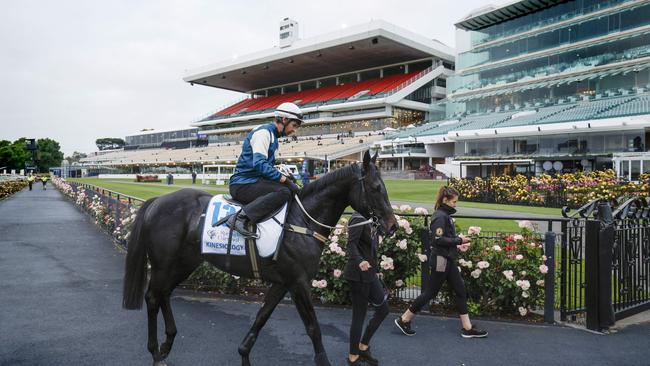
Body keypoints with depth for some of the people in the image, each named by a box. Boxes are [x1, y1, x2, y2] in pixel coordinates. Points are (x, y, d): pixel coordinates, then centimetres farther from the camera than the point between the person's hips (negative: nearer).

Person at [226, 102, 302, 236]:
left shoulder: (272, 135, 20)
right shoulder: (263, 132, -11)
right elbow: (259, 164, -23)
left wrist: (285, 178, 11)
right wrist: (286, 180, -24)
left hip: (255, 181, 10)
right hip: (243, 185, -10)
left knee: (292, 190, 10)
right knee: (284, 191, -28)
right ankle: (242, 217, -29)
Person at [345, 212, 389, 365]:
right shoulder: (359, 218, -16)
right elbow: (351, 243, -26)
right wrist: (359, 261, -42)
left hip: (369, 274, 10)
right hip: (358, 275, -10)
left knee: (383, 309, 14)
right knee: (359, 315, 2)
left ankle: (363, 347, 26)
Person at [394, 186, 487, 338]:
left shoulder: (445, 215, 12)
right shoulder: (440, 216, -17)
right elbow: (437, 240, -25)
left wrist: (457, 246, 6)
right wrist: (459, 240, -19)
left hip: (448, 260, 10)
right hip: (440, 261, -10)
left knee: (461, 291, 10)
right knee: (430, 292, 0)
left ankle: (467, 328, 18)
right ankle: (404, 320, 13)